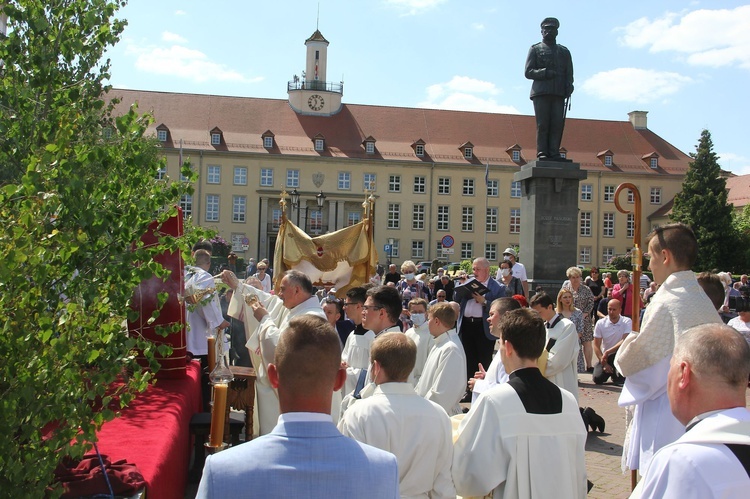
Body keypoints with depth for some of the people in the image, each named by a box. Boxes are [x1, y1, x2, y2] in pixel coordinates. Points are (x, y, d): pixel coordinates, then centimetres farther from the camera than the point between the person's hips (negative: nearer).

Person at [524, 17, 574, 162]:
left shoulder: (564, 51, 23)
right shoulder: (535, 49, 14)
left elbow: (569, 73, 17)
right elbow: (528, 72, 4)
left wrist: (569, 86, -3)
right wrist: (545, 72, -12)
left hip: (559, 93, 3)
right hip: (541, 92, -3)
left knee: (557, 123, -6)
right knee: (542, 124, -8)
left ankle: (554, 153, -6)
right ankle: (542, 153, -7)